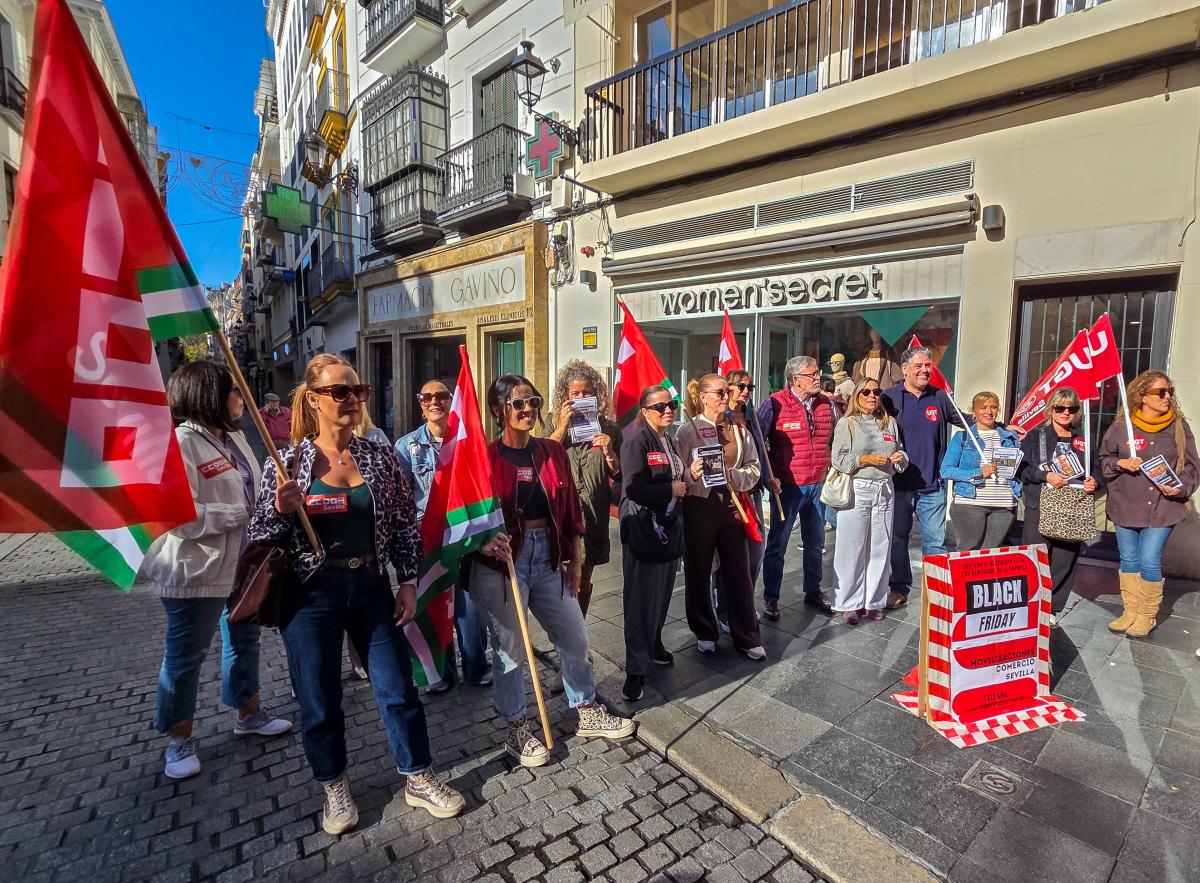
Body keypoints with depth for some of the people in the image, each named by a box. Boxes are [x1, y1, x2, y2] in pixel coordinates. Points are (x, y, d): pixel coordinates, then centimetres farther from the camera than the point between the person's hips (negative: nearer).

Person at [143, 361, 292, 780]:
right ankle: (179, 740, 30)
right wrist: (243, 514, -23)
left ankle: (249, 714, 39)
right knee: (185, 656, 10)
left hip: (243, 562, 9)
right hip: (198, 570, -8)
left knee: (244, 637, 21)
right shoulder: (180, 442, -21)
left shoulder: (234, 437, 7)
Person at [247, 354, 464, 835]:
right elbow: (259, 537, -1)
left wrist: (408, 581, 1)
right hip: (310, 594, -1)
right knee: (319, 701, 12)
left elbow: (405, 523, 4)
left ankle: (419, 781, 31)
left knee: (398, 689, 10)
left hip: (371, 587, 2)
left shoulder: (381, 456, -1)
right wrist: (281, 511, -21)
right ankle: (335, 790, 38)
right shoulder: (287, 463, -6)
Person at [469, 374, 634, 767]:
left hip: (550, 556, 4)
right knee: (510, 647, 9)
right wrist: (484, 542, -27)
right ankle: (516, 728, 32)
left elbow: (570, 508, 8)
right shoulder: (485, 457, -7)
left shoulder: (553, 451, 4)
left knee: (575, 639, 14)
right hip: (503, 559, -4)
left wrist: (574, 561, 9)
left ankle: (588, 714, 36)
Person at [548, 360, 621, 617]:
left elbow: (619, 477, 5)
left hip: (593, 516, 2)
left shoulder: (609, 429, 4)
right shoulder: (556, 426, 4)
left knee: (583, 582, 15)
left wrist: (609, 452, -12)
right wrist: (562, 428, -12)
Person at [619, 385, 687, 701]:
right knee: (641, 595, -3)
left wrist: (686, 481, 5)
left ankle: (653, 645, 36)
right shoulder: (637, 441, -14)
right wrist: (672, 490, -13)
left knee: (663, 590, 16)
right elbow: (634, 488, -24)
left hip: (668, 524, 8)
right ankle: (636, 669, 6)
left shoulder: (669, 442, 13)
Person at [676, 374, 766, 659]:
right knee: (698, 572, 9)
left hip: (732, 505, 3)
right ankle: (705, 633, 27)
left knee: (739, 572, 8)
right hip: (700, 507, -3)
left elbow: (754, 468, 5)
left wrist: (731, 476, -14)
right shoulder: (687, 430, -6)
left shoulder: (738, 429, 7)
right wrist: (692, 474, -28)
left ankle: (747, 636, 23)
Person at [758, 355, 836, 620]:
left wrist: (832, 468, 11)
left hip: (818, 485, 6)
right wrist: (767, 476, -14)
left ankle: (813, 592, 35)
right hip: (787, 486, -5)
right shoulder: (775, 404, -13)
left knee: (815, 543, 18)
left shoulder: (826, 404, 5)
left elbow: (833, 439, 18)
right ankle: (770, 599, 18)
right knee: (777, 544, 4)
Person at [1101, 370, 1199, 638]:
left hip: (1162, 507, -1)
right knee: (1128, 561, 11)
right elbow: (1103, 460, 8)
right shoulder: (1120, 428, -2)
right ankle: (1130, 611, 25)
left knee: (1149, 561, -3)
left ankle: (1147, 616, 16)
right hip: (1125, 505, 1)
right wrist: (1119, 463, -12)